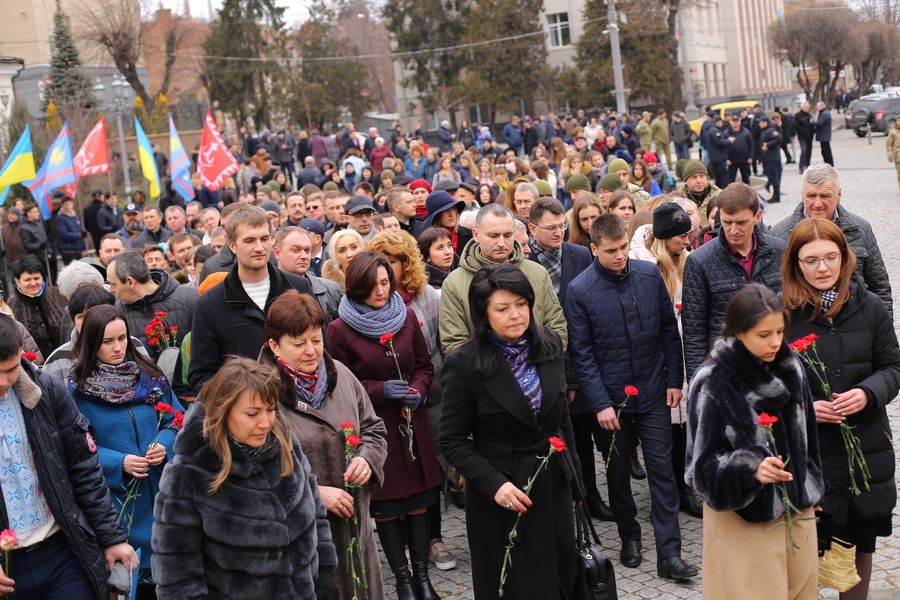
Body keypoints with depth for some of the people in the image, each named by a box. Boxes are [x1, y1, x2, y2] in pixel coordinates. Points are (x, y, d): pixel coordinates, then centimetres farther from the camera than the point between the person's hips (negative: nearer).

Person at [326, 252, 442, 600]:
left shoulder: (407, 317, 3)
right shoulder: (340, 329, -7)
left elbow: (425, 366, 10)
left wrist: (419, 390, -10)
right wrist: (380, 391, -15)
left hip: (412, 424, 3)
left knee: (418, 500, 7)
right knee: (384, 506, 6)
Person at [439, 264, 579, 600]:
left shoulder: (549, 345, 0)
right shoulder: (464, 365, -15)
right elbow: (453, 441, -11)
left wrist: (572, 473, 13)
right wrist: (494, 484, -22)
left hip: (554, 487, 4)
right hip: (502, 497, -4)